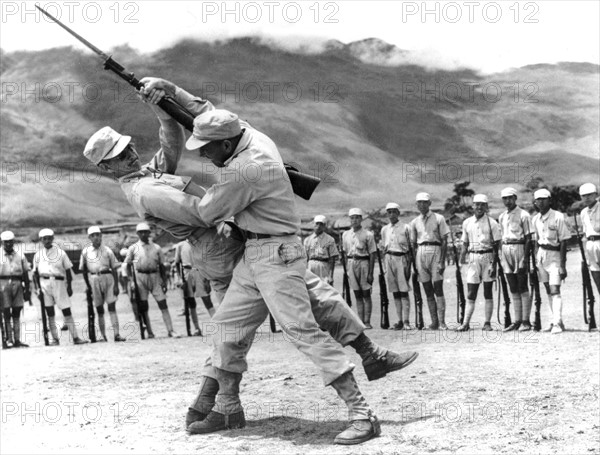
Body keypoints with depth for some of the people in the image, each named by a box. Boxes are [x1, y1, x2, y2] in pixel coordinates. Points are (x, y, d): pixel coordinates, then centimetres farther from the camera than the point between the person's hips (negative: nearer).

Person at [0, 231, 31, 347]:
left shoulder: (19, 254, 8)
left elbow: (25, 272, 12)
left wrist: (27, 289, 9)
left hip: (17, 284, 3)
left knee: (16, 313, 5)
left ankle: (17, 340, 9)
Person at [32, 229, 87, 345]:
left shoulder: (60, 252, 4)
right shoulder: (38, 255, 8)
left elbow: (67, 270, 6)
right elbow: (35, 273, 11)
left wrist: (69, 286, 1)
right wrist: (38, 287, 0)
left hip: (59, 282, -2)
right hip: (44, 282, 2)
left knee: (67, 311, -3)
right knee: (49, 312, 2)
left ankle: (75, 338, -2)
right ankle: (55, 339, 8)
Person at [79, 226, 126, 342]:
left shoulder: (107, 251, 2)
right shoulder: (85, 252, 4)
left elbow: (114, 269, 3)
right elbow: (83, 270, 10)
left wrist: (116, 285, -4)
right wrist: (88, 286, 6)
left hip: (107, 278, -1)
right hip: (93, 279, 1)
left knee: (112, 307, -7)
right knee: (99, 310, 6)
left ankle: (116, 334, -12)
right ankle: (103, 336, 12)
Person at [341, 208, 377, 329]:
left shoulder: (368, 234, -2)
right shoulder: (345, 234, 12)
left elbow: (372, 254, -4)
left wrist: (370, 272, -9)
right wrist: (346, 269, 9)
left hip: (364, 262, -4)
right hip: (351, 263, 4)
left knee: (366, 294, -3)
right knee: (357, 295, 5)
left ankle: (367, 322, -2)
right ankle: (360, 322, 7)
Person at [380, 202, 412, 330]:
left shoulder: (405, 228, 0)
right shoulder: (384, 229, 14)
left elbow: (410, 248, 0)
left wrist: (408, 265, -8)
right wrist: (384, 264, 10)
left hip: (401, 258, -4)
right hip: (389, 259, 4)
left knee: (404, 291, -7)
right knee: (395, 291, 5)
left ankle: (406, 321, -8)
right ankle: (400, 320, 8)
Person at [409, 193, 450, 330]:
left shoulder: (438, 218, 3)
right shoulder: (415, 222, 13)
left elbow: (444, 241, 0)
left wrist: (442, 261, -9)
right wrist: (413, 265, 8)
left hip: (435, 252, -4)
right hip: (420, 254, 4)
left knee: (438, 289, -9)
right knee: (428, 291, 4)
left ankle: (442, 322, -8)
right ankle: (434, 321, 7)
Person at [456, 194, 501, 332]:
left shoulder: (491, 222, -2)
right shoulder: (467, 223, 10)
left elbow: (496, 245, -3)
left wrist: (493, 263, -10)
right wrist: (462, 255, 2)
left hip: (487, 257, -3)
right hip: (473, 258, 3)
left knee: (488, 293, 3)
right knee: (470, 294, 0)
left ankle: (487, 323, 7)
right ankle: (466, 323, -2)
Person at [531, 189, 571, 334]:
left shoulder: (558, 217, -12)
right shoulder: (535, 219, 6)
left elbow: (563, 242, -12)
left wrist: (563, 265, -16)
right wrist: (534, 261, 12)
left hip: (555, 255, -6)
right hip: (541, 255, 6)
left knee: (554, 290, -14)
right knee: (548, 291, 10)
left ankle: (557, 323, -15)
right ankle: (554, 321, 18)